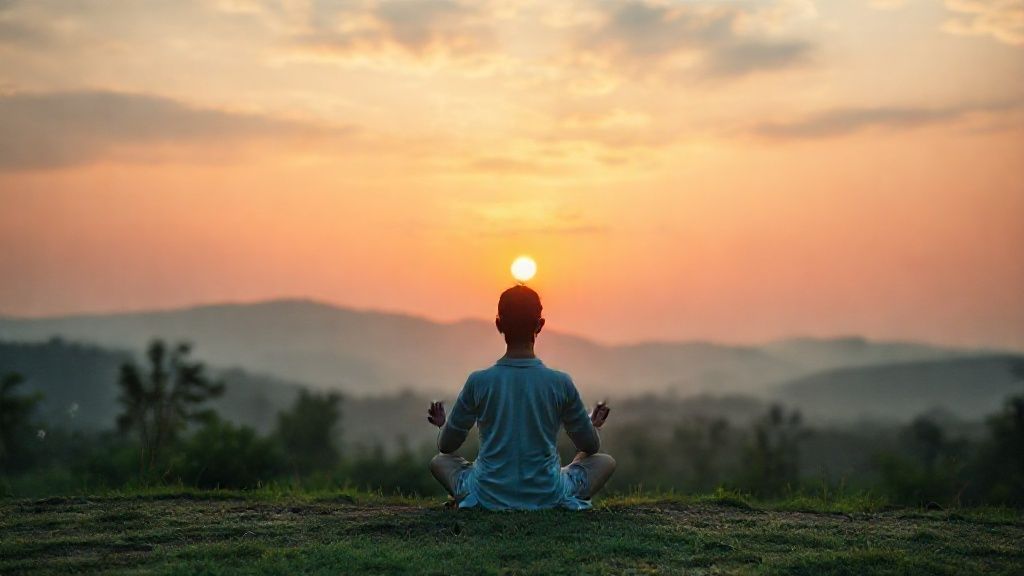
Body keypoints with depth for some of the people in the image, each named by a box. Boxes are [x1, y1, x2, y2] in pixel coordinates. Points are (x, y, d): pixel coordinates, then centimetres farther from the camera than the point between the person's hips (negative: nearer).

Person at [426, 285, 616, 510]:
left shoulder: (478, 382, -7)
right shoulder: (560, 383, -7)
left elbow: (446, 446, 5)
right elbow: (590, 447, 6)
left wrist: (444, 425, 29)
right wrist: (593, 426, 30)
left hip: (489, 497, 0)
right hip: (548, 497, 0)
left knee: (439, 461, 28)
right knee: (606, 462, 24)